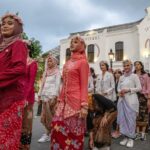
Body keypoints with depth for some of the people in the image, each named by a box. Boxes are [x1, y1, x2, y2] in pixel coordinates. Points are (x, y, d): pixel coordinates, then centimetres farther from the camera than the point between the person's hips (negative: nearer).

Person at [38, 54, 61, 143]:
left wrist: (54, 97, -19)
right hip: (45, 96, 6)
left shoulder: (57, 72, -1)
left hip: (52, 96, -6)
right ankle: (50, 133, 21)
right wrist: (40, 95, 14)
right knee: (44, 117, 6)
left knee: (50, 116, -3)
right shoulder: (46, 72, 18)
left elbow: (57, 84, -10)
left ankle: (48, 134, 12)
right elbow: (43, 84, 19)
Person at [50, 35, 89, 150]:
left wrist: (84, 105, -16)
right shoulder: (67, 63, 16)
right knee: (58, 127, 7)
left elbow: (84, 86, -10)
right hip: (65, 100, 7)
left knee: (74, 130, 3)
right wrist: (59, 100, 14)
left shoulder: (83, 62, -4)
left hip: (75, 101, -6)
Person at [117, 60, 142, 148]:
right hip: (122, 99, 6)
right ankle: (126, 137, 20)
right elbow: (118, 88, 17)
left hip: (131, 100, -5)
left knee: (130, 118, -1)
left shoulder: (134, 76, -2)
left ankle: (131, 138, 12)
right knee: (123, 118, 7)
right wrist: (120, 92, -5)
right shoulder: (121, 77, 13)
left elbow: (139, 88, -7)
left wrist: (128, 90, -16)